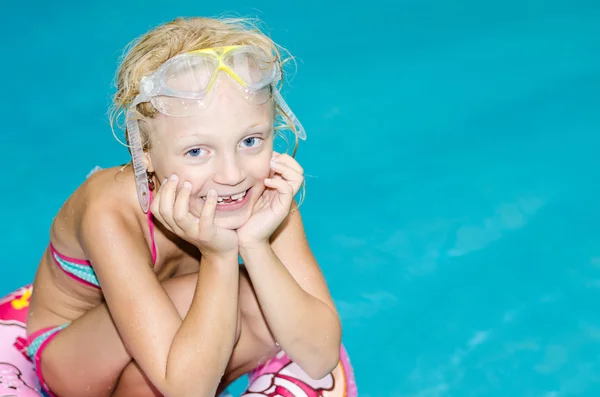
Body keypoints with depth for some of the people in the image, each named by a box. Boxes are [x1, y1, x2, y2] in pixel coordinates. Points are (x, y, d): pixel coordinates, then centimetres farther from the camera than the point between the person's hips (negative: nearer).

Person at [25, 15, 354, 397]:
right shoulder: (110, 213, -35)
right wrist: (219, 256, -43)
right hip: (72, 351, -4)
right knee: (196, 300, -32)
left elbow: (320, 358, -26)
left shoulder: (268, 193, -23)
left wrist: (255, 244, -38)